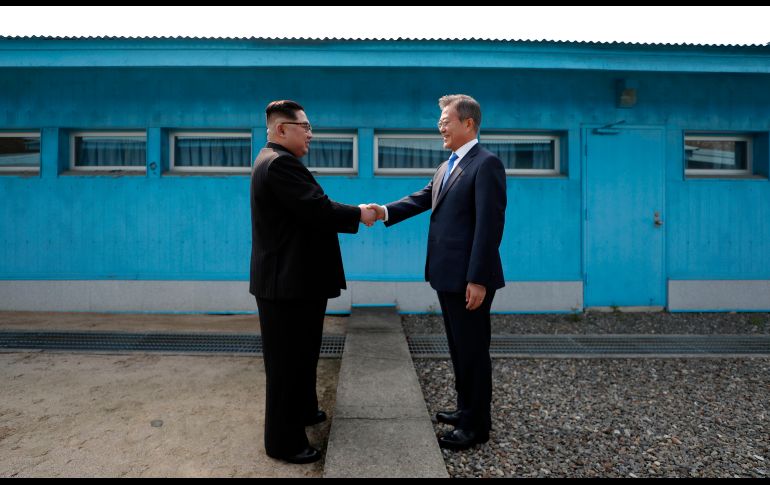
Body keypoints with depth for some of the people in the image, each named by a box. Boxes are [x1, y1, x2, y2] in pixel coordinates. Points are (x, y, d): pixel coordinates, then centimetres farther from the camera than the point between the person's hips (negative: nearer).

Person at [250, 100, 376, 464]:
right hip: (287, 282, -11)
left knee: (301, 355, 24)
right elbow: (318, 210, -26)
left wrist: (351, 215, 4)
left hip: (292, 279, 11)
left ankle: (302, 410, 42)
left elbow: (311, 210, 13)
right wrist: (358, 214, -10)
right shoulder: (280, 163, -19)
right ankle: (284, 441, 16)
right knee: (287, 362, 1)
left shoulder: (276, 161, 16)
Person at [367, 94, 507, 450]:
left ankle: (477, 425, 20)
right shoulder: (447, 167, 17)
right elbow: (422, 198, 11)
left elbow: (489, 225, -19)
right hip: (448, 275, 9)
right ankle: (466, 408, 36)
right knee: (459, 348, 19)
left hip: (469, 278, -9)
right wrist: (386, 211, -5)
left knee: (473, 350, 4)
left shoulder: (486, 164, -13)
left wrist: (478, 279, -22)